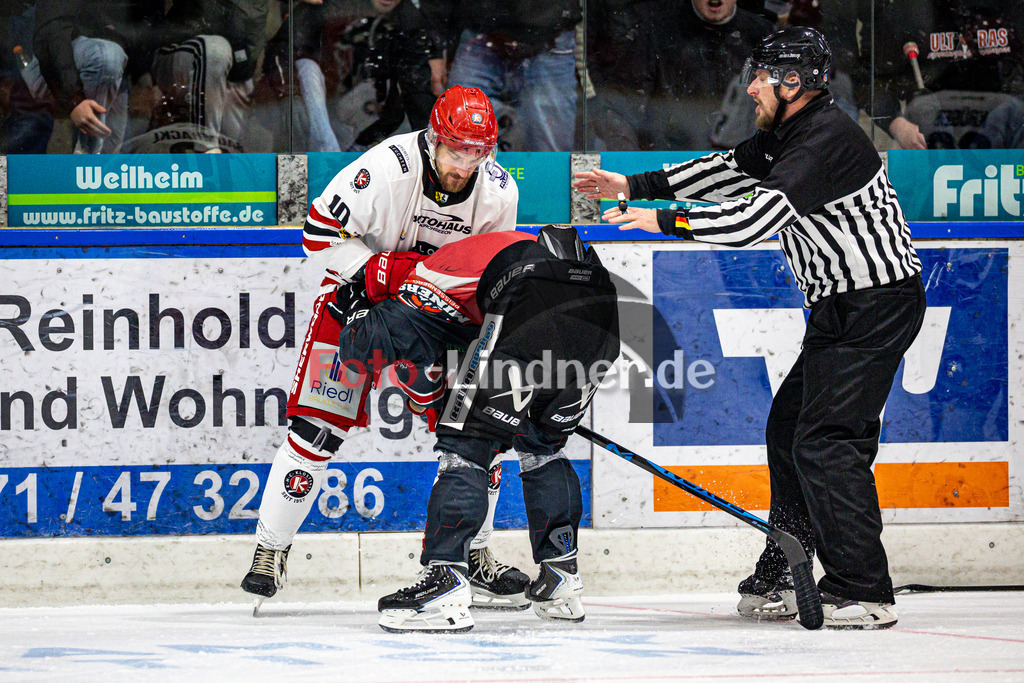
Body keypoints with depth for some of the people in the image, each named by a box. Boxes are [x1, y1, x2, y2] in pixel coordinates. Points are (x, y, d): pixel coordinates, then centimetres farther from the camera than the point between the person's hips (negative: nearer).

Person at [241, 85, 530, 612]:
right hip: (357, 292, -4)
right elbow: (319, 231, -21)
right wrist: (380, 270, -29)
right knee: (319, 424, -12)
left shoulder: (499, 193, -12)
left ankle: (475, 557, 12)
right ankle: (270, 550, -1)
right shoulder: (387, 169, -27)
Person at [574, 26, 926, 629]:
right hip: (841, 308, 11)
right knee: (790, 427, 14)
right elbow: (730, 171, 21)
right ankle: (781, 580, 22)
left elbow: (758, 217, -28)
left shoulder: (827, 139, -22)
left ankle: (865, 594, -15)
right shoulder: (788, 132, 11)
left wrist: (668, 220, -21)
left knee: (825, 440, -15)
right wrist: (635, 186, 17)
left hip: (878, 305, -11)